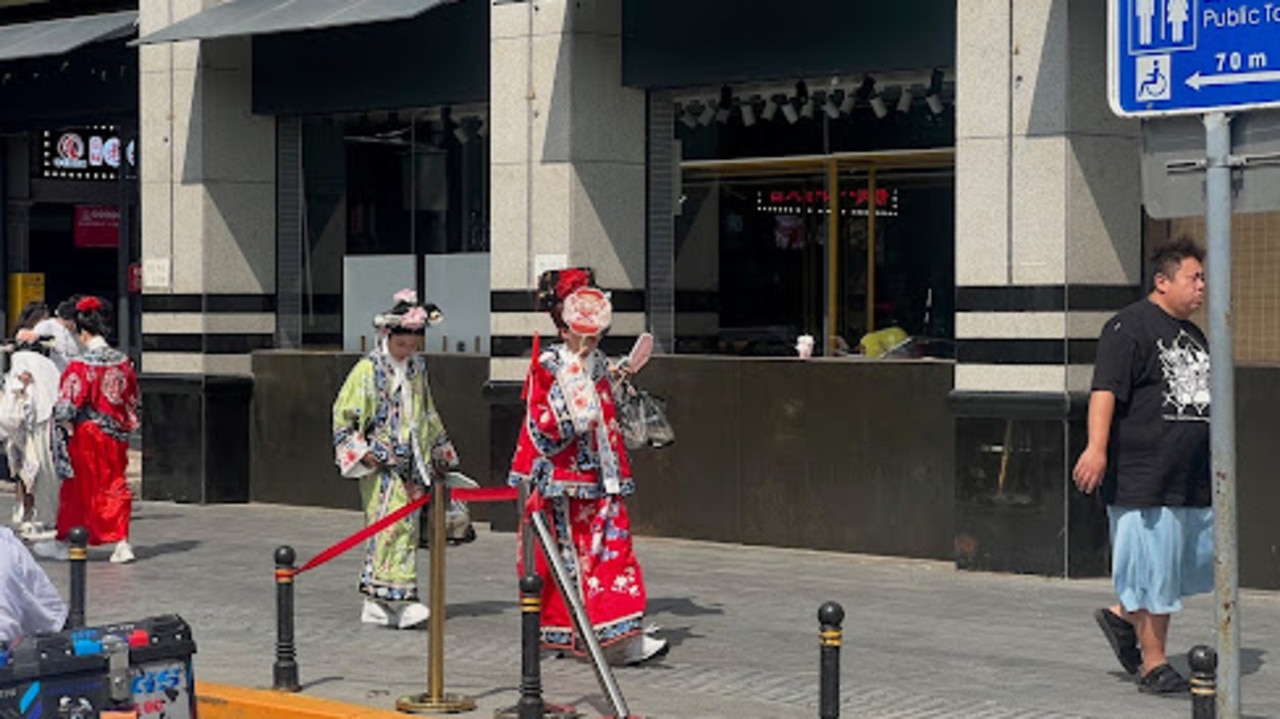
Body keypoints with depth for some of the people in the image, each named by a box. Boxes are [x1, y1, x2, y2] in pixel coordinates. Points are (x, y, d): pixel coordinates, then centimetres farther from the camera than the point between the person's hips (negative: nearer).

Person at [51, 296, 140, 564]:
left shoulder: (80, 366, -17)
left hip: (86, 435, -4)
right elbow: (132, 402, 8)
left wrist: (68, 428, 0)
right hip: (115, 437, 4)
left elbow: (65, 409, -17)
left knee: (77, 490, 9)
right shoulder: (123, 363, -2)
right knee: (114, 486, 10)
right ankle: (122, 542, 2)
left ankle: (66, 542, 20)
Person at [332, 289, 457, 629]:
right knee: (393, 522, -17)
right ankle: (399, 593, -21)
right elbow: (343, 414, -5)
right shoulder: (369, 370, -5)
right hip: (381, 464, -6)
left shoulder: (418, 368, 14)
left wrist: (440, 451, 29)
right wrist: (361, 451, -12)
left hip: (412, 464, 6)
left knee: (406, 525, 4)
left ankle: (376, 604, 9)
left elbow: (429, 415, 27)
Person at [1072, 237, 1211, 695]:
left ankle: (1122, 616, 25)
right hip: (1142, 479, -9)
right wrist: (1097, 447, -29)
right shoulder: (1130, 327, -8)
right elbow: (1106, 389, -18)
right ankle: (1154, 666, 6)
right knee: (1152, 568, -3)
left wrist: (1217, 468, 29)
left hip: (1192, 483, 9)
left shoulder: (1193, 336, 20)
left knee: (1193, 563, 7)